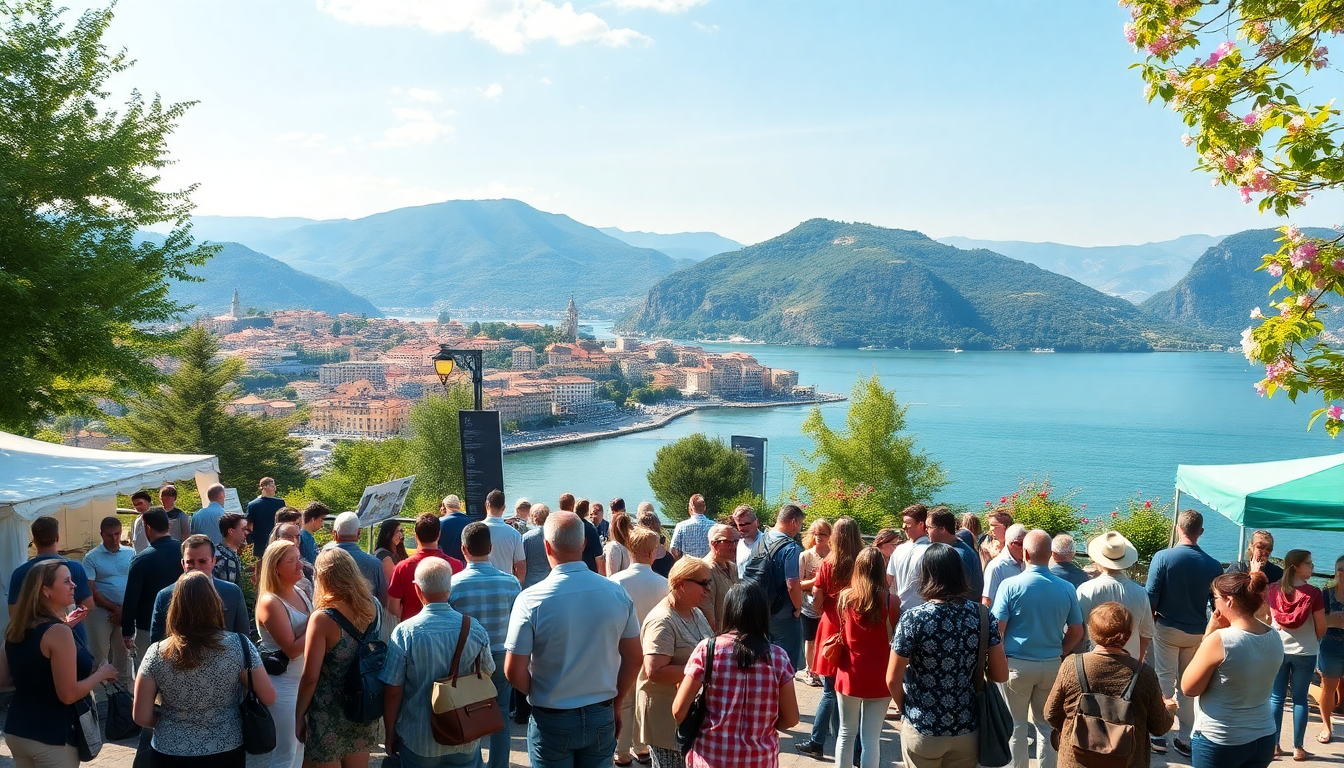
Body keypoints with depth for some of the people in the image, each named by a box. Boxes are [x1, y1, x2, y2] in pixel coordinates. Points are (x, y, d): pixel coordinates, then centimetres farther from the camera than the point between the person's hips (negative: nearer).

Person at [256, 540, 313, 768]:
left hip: (305, 679, 8)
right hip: (284, 685, -8)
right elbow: (292, 649, -23)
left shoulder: (301, 593, 3)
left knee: (301, 745, 19)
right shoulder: (270, 602, -20)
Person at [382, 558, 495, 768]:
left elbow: (393, 691, -12)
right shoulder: (475, 628, -11)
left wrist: (390, 734, 3)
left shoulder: (404, 632, -17)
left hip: (419, 742, -1)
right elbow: (487, 678, 3)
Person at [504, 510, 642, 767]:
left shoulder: (531, 599, -17)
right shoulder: (617, 593, -8)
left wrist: (539, 696, 5)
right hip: (601, 718, 3)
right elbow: (634, 659, 1)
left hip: (552, 720, -2)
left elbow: (514, 671, -14)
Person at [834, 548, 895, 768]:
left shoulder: (845, 596, -5)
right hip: (879, 677, -2)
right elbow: (895, 640, -4)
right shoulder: (891, 600, -11)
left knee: (846, 733, 16)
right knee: (871, 738, 5)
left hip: (850, 674, 2)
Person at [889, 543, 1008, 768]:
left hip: (922, 730, -3)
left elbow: (893, 680, -12)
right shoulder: (982, 615, -8)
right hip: (967, 729, 3)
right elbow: (1000, 674, -2)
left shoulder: (913, 619, -17)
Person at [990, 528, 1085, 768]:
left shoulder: (1011, 585, -15)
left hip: (1017, 664, -3)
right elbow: (1077, 632, 3)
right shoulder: (1067, 588, -5)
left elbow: (997, 628, -14)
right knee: (1047, 724, 17)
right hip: (1052, 665, 3)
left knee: (1016, 725, 11)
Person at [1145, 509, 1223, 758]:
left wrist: (1152, 617, 5)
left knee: (1164, 680, 7)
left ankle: (1160, 736, 10)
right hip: (1197, 632, 2)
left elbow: (1151, 596, -13)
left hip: (1167, 628, -2)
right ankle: (1185, 739, 18)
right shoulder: (1213, 566, -8)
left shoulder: (1162, 557, -15)